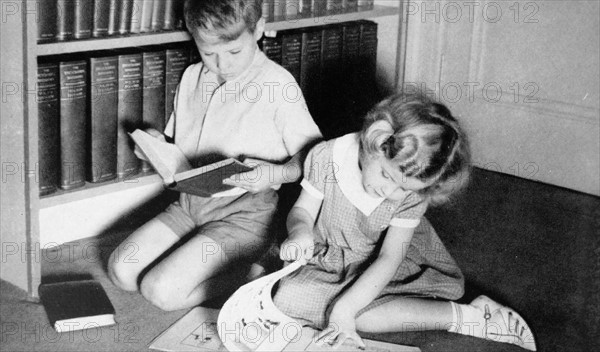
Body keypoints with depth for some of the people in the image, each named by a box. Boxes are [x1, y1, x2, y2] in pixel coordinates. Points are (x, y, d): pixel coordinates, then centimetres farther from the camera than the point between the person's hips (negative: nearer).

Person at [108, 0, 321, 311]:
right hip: (190, 203, 7)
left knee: (161, 290, -19)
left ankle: (244, 273, 1)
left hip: (243, 214, -7)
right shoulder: (191, 78, 8)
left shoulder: (277, 84, -12)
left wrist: (275, 174, -28)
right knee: (121, 269, -7)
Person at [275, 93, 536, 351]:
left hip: (377, 270, -1)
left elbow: (389, 259, -24)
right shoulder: (326, 157, -23)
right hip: (328, 259, 1)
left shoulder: (413, 193, -23)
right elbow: (303, 210, -8)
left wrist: (344, 309, -34)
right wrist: (300, 232, -34)